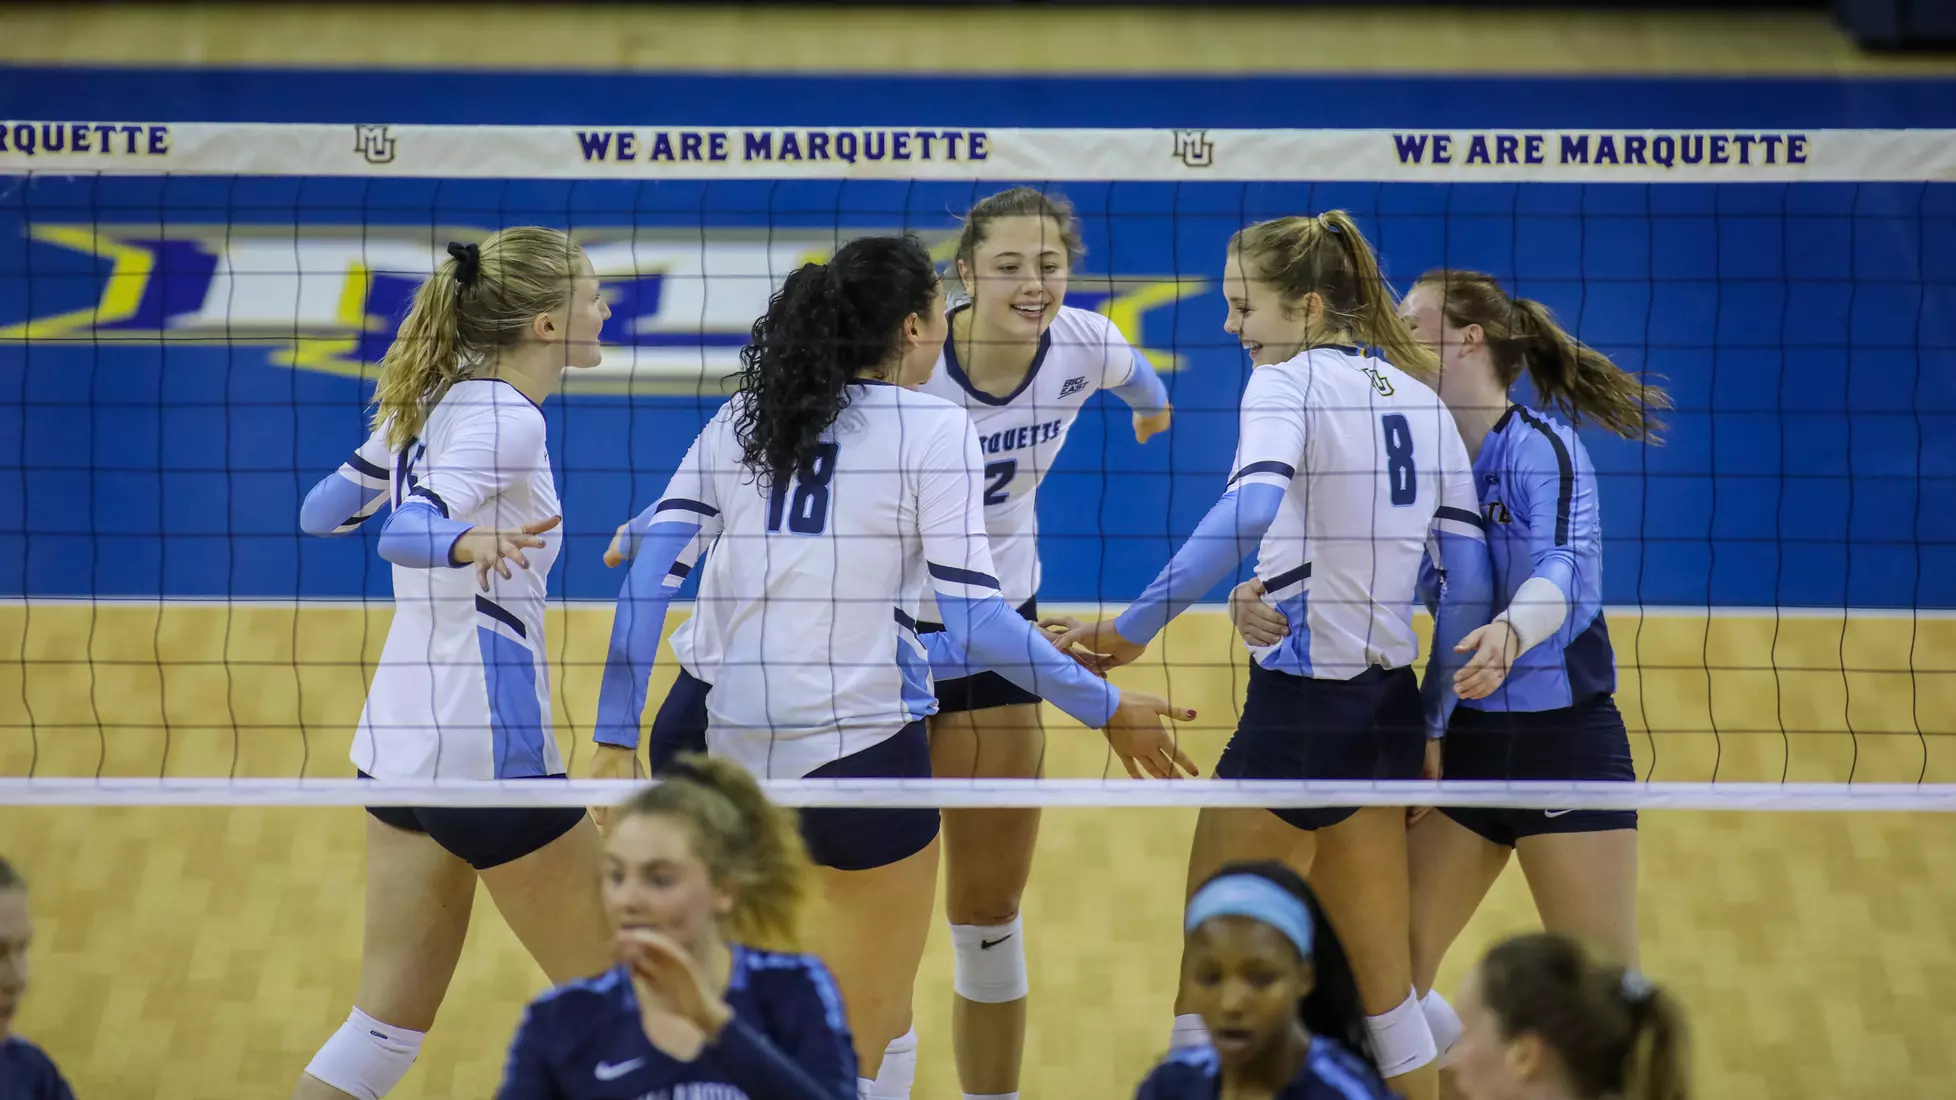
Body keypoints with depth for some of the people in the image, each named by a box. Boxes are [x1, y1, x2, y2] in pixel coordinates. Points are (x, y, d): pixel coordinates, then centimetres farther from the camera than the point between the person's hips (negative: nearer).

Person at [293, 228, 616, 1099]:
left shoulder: (433, 401, 8)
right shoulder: (504, 420, -15)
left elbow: (325, 511, 20)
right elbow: (407, 530, -30)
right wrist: (470, 543, -51)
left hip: (401, 736, 8)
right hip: (487, 746, -8)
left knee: (386, 1028, 8)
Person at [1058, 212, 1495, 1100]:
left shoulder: (1287, 380, -10)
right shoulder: (1419, 397, 12)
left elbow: (1248, 511, -29)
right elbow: (1470, 584, 11)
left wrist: (1133, 628, -30)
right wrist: (1430, 728, 17)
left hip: (1299, 705, -8)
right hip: (1388, 704, 8)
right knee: (1382, 981, 15)